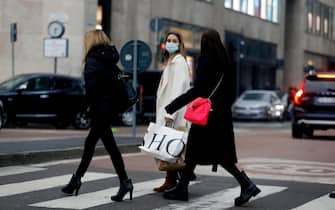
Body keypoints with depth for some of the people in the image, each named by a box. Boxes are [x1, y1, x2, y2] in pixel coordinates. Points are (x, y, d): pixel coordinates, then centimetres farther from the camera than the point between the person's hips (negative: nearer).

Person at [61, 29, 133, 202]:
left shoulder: (92, 60, -10)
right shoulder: (110, 60, 12)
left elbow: (91, 86, -18)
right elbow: (119, 82, 10)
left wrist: (91, 107, -10)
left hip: (100, 108, -8)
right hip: (111, 107, 8)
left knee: (109, 144, -6)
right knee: (90, 143, 14)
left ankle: (124, 181, -6)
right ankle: (76, 179, 20)